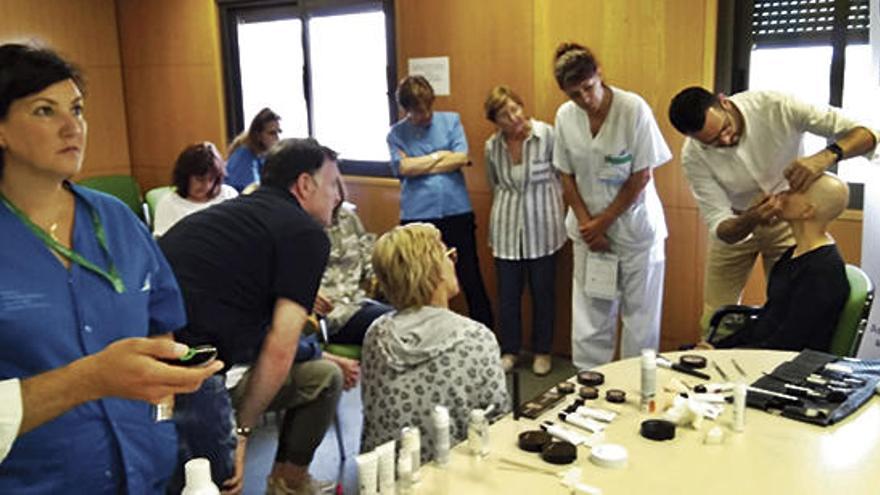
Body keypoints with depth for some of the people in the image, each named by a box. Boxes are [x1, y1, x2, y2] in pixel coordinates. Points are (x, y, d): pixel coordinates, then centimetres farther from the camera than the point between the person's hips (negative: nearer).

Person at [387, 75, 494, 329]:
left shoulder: (451, 120, 6)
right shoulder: (396, 133, 4)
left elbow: (462, 158, -7)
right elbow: (403, 168, -11)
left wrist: (420, 166, -5)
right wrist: (440, 155, -3)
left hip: (457, 213, 0)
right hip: (417, 217, 0)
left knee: (471, 280, 6)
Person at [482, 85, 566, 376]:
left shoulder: (547, 135, -13)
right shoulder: (492, 147, -1)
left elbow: (564, 174, -4)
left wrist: (557, 213, -2)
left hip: (542, 226, -2)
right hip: (507, 228, 3)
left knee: (543, 292, 9)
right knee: (507, 294, 8)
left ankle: (542, 352, 26)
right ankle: (509, 350, 26)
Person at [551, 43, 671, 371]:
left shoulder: (634, 109, -14)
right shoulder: (565, 116, -2)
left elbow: (642, 176, -11)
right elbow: (567, 177, 5)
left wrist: (603, 222, -9)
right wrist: (586, 223, -5)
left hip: (635, 225, -3)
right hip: (589, 228, 3)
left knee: (640, 313, 4)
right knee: (589, 312, 4)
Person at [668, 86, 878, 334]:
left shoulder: (776, 106, -29)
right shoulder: (693, 156, -24)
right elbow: (719, 227, -23)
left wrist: (826, 156, -48)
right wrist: (751, 219, -45)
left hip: (788, 220, -1)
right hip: (736, 224, 1)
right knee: (716, 317, 4)